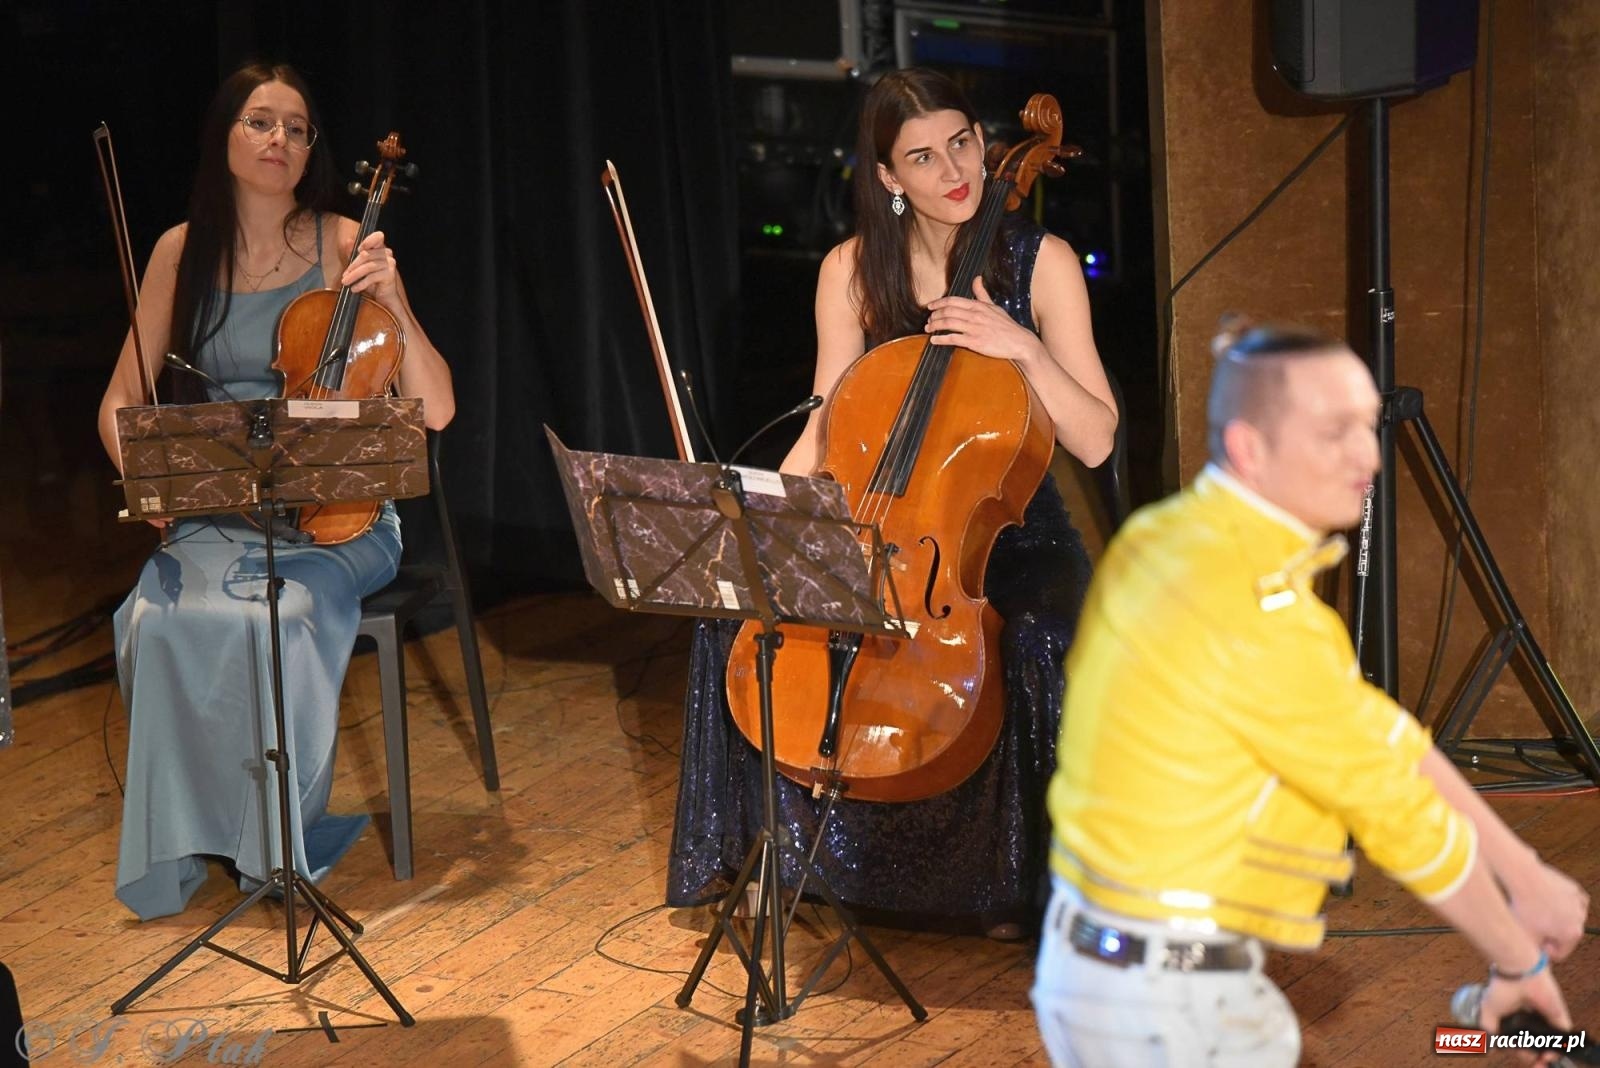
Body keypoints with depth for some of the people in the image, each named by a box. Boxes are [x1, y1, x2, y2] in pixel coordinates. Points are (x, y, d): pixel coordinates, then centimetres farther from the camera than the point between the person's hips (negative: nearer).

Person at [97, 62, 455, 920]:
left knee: (281, 616, -32)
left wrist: (394, 304, -20)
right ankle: (182, 843, -8)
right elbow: (121, 403, 11)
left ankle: (279, 837, -10)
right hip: (215, 506, 2)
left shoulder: (344, 246, -3)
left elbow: (435, 410, -7)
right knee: (161, 622, -27)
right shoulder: (182, 252, 5)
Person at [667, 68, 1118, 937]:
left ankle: (1019, 881, -10)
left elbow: (1095, 441, -12)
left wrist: (1024, 349, -27)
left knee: (1034, 645, -34)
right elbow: (825, 430, 2)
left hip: (1010, 534, -2)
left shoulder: (1042, 263, -7)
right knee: (735, 612, -21)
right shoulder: (851, 273, -1)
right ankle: (765, 844, 0)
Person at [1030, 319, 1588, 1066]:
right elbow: (1402, 814, -12)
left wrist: (1522, 872, 10)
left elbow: (1380, 732, 8)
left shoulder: (1167, 539, 5)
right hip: (1173, 1000, -9)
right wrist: (1520, 957, 2)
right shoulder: (1257, 611, -23)